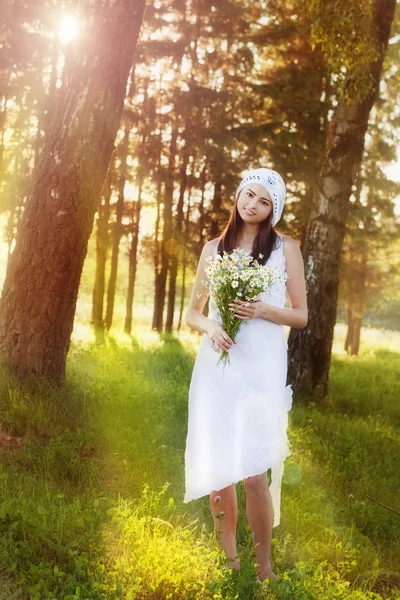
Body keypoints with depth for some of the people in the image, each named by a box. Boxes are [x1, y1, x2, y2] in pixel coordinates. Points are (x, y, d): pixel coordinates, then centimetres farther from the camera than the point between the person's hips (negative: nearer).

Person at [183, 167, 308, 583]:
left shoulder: (286, 248, 5)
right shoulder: (214, 248, 12)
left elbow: (301, 316, 6)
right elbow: (191, 313, 15)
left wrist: (264, 311, -13)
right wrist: (209, 326, -7)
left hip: (261, 370, -3)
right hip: (216, 367, 3)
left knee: (254, 474, -11)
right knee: (216, 471, 5)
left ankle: (264, 569, 7)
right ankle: (227, 559, 22)